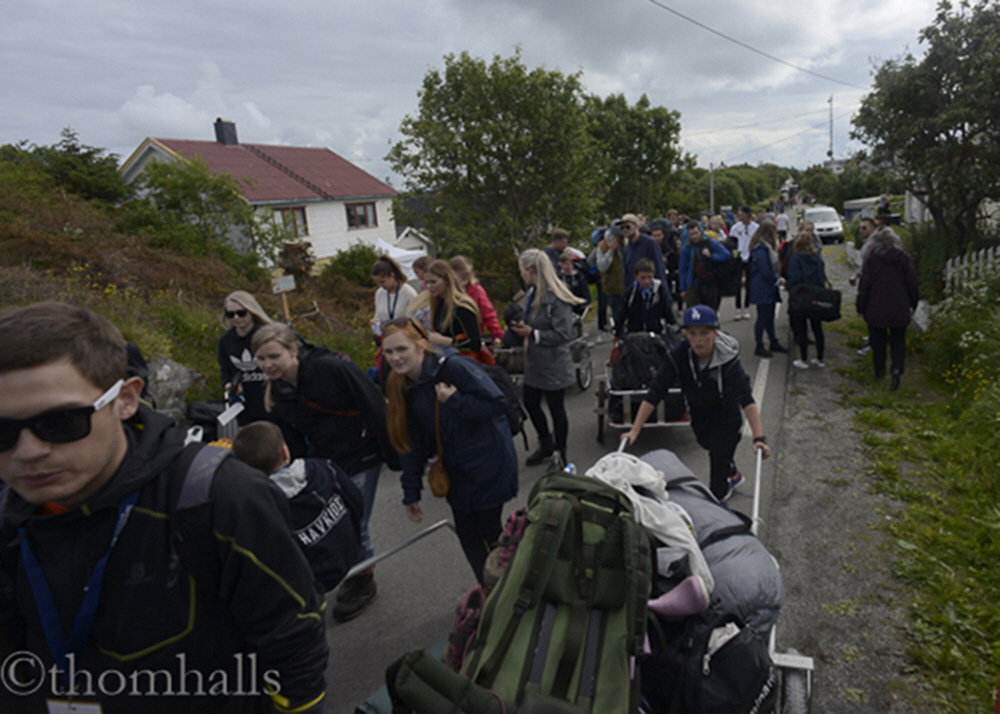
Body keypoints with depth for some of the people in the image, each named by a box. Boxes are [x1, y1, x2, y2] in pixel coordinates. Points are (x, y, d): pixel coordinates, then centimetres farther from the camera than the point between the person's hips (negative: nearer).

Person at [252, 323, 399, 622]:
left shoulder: (331, 368, -24)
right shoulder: (277, 395, -2)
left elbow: (375, 407, -21)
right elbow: (294, 446, 7)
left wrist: (394, 456, -17)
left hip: (361, 455, -6)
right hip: (324, 463, 6)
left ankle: (363, 582, 29)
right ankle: (356, 574, 40)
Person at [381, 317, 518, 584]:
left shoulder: (453, 367, -22)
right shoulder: (403, 388, 0)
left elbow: (498, 403, -22)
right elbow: (412, 443, 5)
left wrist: (455, 401, -30)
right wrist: (411, 492, 6)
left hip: (489, 463, -6)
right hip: (457, 471, 6)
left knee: (489, 530, 6)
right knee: (467, 535, 12)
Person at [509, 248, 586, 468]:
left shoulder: (556, 299, -22)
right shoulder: (532, 294, 4)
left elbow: (564, 334, -24)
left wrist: (532, 333, -23)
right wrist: (521, 328, -1)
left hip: (554, 366, -8)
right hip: (534, 364, 8)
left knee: (556, 409, 8)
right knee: (530, 404, 18)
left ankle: (560, 454, 28)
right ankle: (545, 445, 41)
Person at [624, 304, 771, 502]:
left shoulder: (727, 358, -34)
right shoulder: (678, 356, -29)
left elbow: (746, 398, -41)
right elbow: (655, 392, -31)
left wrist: (759, 437, -52)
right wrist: (634, 430, -34)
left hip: (726, 411, -3)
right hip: (698, 410, 3)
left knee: (719, 453, -7)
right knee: (708, 444, 22)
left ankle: (718, 496, 24)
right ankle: (733, 475, 55)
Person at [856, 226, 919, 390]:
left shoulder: (871, 260, -9)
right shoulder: (904, 259, -3)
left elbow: (864, 285, -7)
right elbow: (912, 284, 2)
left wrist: (860, 306, 3)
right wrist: (913, 304, 15)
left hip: (876, 309, -1)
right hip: (899, 309, 1)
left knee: (878, 341, 13)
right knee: (898, 341, 9)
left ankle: (879, 371, 22)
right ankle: (897, 369, -10)